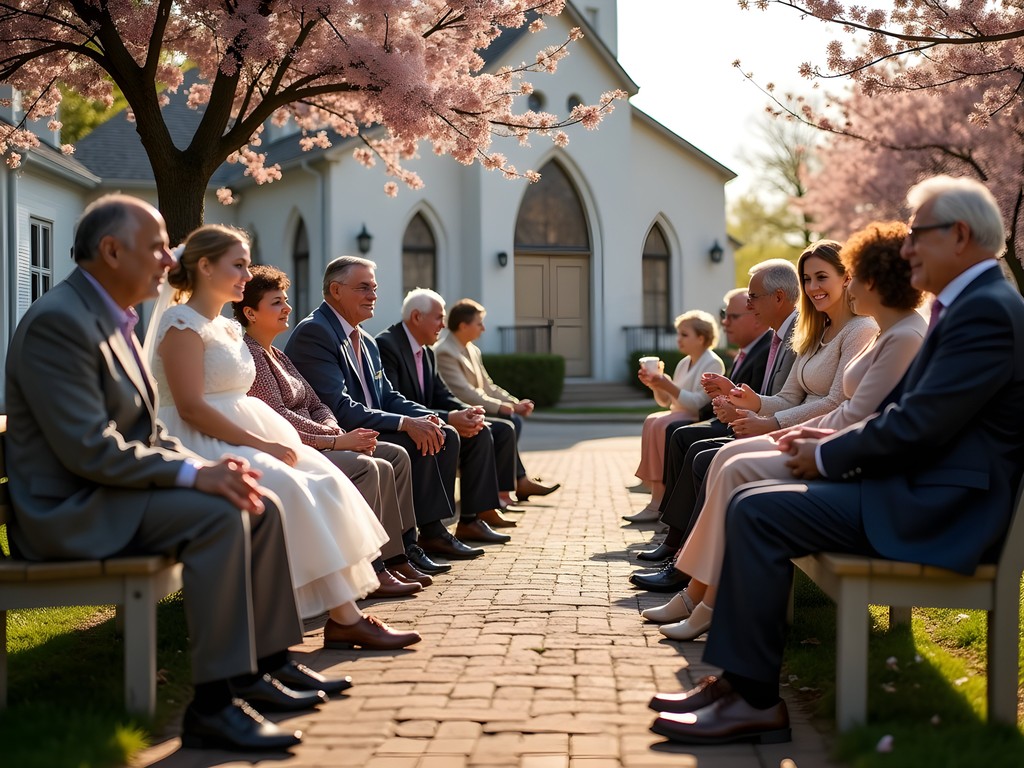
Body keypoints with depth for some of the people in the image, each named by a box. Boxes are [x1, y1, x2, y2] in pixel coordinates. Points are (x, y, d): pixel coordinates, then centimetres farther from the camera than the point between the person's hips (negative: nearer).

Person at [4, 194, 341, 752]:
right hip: (70, 512, -10)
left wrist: (204, 465, -2)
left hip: (115, 493, 10)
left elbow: (148, 430, 17)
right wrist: (194, 473, -24)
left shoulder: (113, 319, 14)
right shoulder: (56, 321, -18)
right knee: (219, 516, -28)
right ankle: (213, 704, -27)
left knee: (260, 507, 3)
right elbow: (89, 450, -25)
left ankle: (267, 663, 12)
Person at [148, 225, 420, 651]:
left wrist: (277, 439, -2)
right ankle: (344, 618, -23)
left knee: (324, 484, -12)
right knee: (294, 491, -27)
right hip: (206, 447, -9)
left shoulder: (228, 327, 21)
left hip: (241, 439, 9)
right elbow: (192, 409, -18)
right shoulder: (182, 324, -8)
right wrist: (262, 444, -19)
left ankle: (344, 614, -20)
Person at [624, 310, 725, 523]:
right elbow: (666, 402, 21)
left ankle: (658, 502, -24)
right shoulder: (684, 364, 19)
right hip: (680, 416, 9)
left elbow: (699, 403, -20)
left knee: (661, 425, -27)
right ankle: (658, 498, -19)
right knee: (652, 421, -14)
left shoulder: (712, 364, -9)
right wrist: (655, 384, 2)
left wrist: (668, 386, -24)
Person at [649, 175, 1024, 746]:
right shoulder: (968, 305, 18)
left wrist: (827, 457, -9)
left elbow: (916, 425, -22)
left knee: (757, 512, -18)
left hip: (941, 508, -11)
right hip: (923, 489, 11)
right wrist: (833, 439, 4)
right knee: (753, 503, 5)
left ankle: (755, 702, -12)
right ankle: (736, 679, 4)